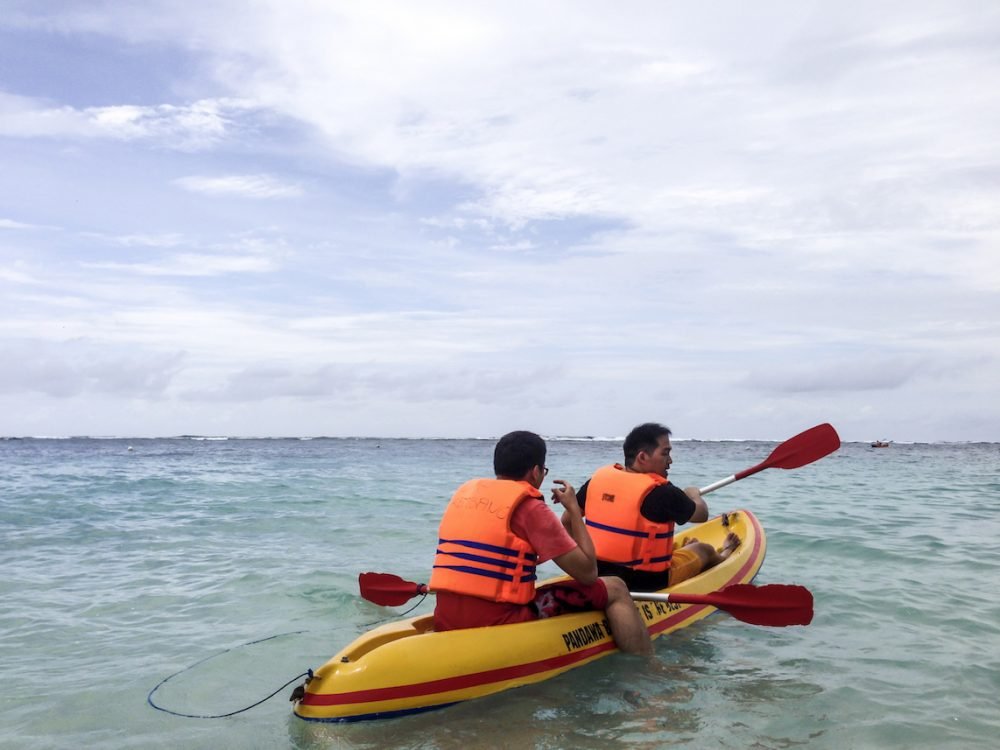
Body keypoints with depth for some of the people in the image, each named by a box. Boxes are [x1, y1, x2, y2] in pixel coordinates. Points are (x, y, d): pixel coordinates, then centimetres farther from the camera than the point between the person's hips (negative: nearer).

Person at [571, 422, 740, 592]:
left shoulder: (598, 478, -6)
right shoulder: (661, 492, -22)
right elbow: (701, 515, -4)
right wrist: (694, 495, 17)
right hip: (647, 581, -5)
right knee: (704, 550, 25)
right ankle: (723, 556, 56)